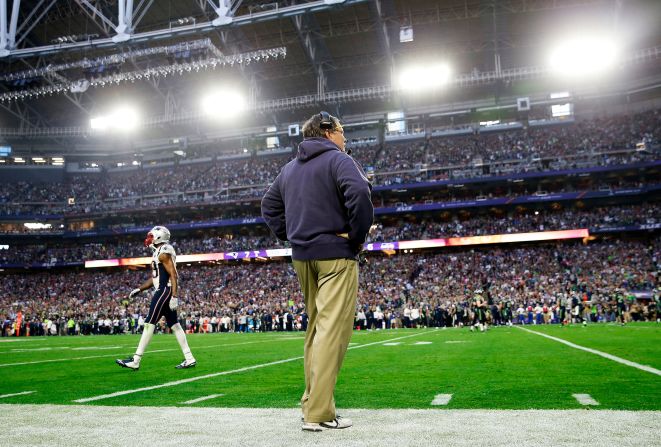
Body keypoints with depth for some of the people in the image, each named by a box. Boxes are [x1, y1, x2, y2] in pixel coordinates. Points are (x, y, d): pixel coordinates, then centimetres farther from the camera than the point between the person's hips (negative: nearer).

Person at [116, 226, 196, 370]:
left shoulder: (164, 252, -12)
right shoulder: (159, 252, 19)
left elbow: (173, 275, -19)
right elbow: (154, 278, 25)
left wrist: (174, 296, -24)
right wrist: (139, 289, 21)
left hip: (165, 291, -10)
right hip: (165, 292, 10)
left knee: (149, 324, -6)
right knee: (174, 325, 8)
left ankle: (135, 360, -1)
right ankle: (189, 359, 9)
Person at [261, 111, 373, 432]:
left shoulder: (289, 169, 18)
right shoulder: (339, 160, -6)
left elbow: (269, 206, 22)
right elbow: (360, 194, -23)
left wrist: (289, 236, 15)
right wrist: (357, 237, -13)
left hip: (302, 256, 8)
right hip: (335, 255, -8)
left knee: (316, 328, 16)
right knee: (332, 331, -7)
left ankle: (312, 402, 21)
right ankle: (319, 414, -8)